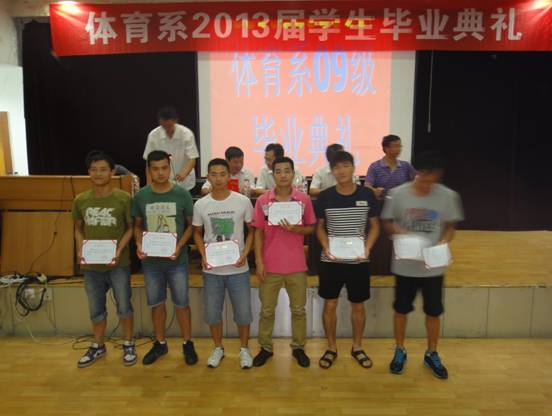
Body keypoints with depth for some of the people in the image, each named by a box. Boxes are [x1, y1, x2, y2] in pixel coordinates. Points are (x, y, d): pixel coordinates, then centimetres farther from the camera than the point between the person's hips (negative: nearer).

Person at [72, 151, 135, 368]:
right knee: (95, 310, 17)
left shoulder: (124, 198, -10)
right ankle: (98, 346, 37)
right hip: (91, 265, 3)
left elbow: (131, 227, -3)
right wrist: (80, 249, -5)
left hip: (118, 264, -3)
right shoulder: (80, 200, 0)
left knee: (124, 306, 9)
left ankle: (128, 344, 29)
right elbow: (78, 229, 11)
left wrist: (119, 249, -15)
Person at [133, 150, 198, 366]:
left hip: (177, 260, -2)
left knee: (181, 303, 7)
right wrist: (139, 244, -9)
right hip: (151, 261, 2)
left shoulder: (182, 194, -7)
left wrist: (180, 246, -15)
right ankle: (160, 343, 33)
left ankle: (187, 344, 25)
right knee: (156, 303, 15)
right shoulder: (140, 196, -1)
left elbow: (191, 225, -1)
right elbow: (137, 225, 9)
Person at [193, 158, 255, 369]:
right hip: (212, 269, 2)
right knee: (212, 312, 12)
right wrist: (203, 255, -6)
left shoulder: (243, 201, -7)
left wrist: (245, 253, -11)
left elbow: (251, 230, 3)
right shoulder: (200, 205, -2)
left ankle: (244, 348, 31)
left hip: (238, 268, -1)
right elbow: (197, 233, 10)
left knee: (243, 312, 8)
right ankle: (218, 348, 36)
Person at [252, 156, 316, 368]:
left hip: (296, 265, 0)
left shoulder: (304, 199, -4)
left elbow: (311, 228, 4)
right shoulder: (262, 201, -4)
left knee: (298, 309, 13)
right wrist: (259, 262, -6)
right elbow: (258, 233, 0)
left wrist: (295, 229, -17)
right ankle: (265, 348, 29)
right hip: (270, 265, 0)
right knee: (267, 309, 12)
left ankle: (299, 347, 31)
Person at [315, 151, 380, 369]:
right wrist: (326, 248, -11)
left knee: (358, 305, 13)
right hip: (331, 261, 0)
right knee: (330, 305, 8)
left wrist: (367, 248, -11)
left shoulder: (367, 195, -4)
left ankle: (357, 347, 33)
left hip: (359, 261, 0)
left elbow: (374, 225, 4)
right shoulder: (324, 196, -4)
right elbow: (320, 226, 5)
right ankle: (331, 348, 27)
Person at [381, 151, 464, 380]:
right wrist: (400, 233, -20)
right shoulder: (397, 193, -10)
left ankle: (431, 354, 36)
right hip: (405, 264, -1)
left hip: (433, 266, 1)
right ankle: (400, 351, 34)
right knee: (401, 309, 13)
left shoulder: (448, 196, -8)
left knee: (433, 311, 14)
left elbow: (450, 227, 2)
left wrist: (442, 243, -17)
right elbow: (388, 223, 0)